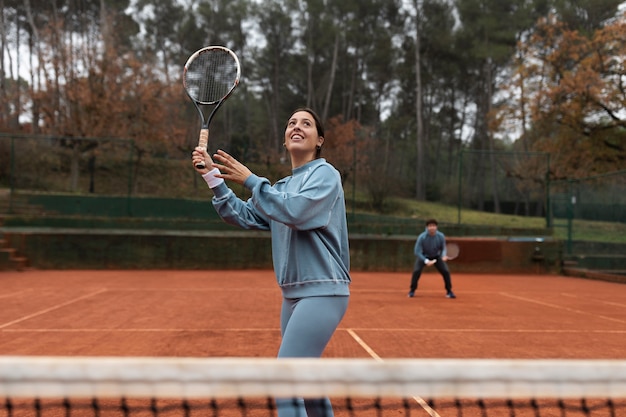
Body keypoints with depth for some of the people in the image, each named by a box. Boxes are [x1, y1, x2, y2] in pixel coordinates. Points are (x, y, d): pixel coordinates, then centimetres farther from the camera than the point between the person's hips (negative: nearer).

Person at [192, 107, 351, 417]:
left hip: (322, 292, -8)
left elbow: (295, 211, -22)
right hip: (294, 294, 9)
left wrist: (249, 179, -19)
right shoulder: (282, 187, 17)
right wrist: (212, 177, 1)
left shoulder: (325, 174, -6)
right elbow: (243, 216, 10)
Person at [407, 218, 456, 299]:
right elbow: (417, 252, -24)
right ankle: (412, 290, -3)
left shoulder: (441, 236, -20)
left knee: (446, 271, -11)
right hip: (423, 256, -2)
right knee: (416, 271, -23)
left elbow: (443, 248, -6)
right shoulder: (422, 237, -28)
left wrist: (443, 256, -28)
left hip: (436, 256, 2)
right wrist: (426, 261, -34)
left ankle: (449, 291, 8)